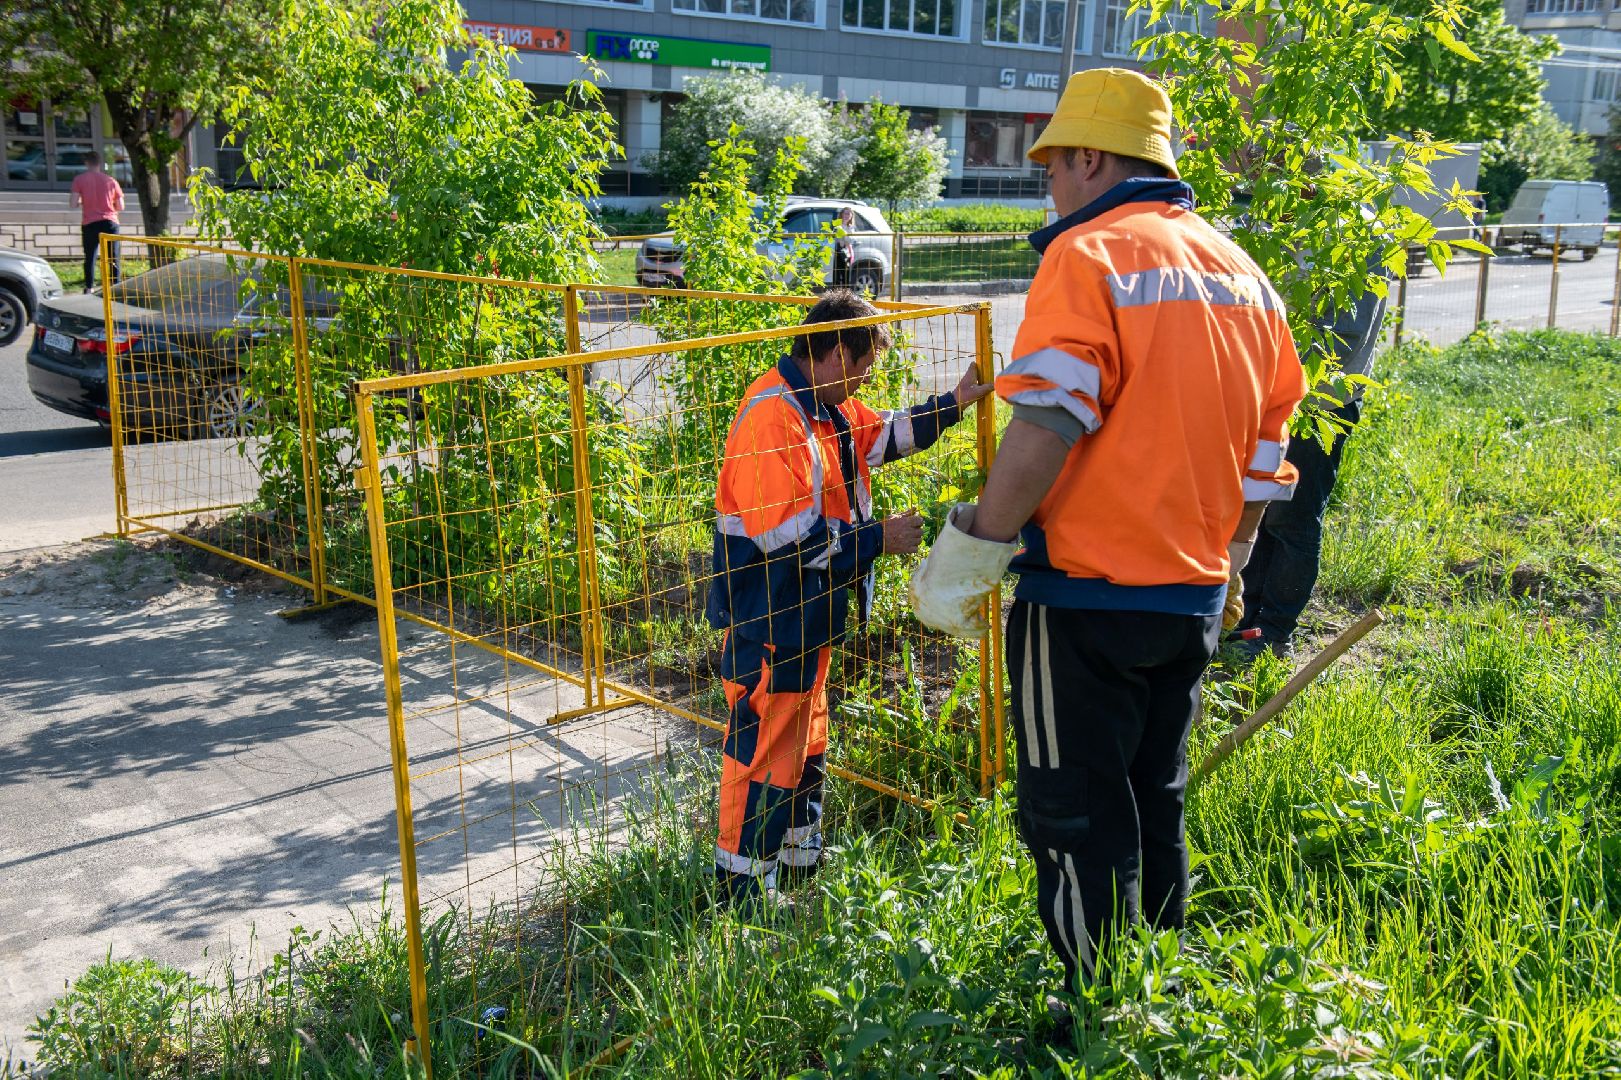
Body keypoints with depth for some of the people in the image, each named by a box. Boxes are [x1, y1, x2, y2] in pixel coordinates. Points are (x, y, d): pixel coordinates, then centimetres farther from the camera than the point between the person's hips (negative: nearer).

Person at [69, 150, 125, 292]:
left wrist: (82, 202, 17)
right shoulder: (111, 181, 8)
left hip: (90, 223, -1)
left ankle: (89, 288, 6)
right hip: (110, 222, 1)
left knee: (90, 257, 9)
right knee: (113, 258, 3)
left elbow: (73, 203, -4)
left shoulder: (79, 179, 2)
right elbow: (120, 207, 7)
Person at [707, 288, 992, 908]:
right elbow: (787, 532, -30)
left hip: (808, 617, 11)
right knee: (766, 751, 0)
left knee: (805, 741, 22)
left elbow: (887, 435, 28)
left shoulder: (830, 408, 8)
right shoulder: (772, 416, -25)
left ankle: (801, 856, 39)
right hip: (767, 622, -11)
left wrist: (955, 404, 22)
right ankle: (743, 885, 14)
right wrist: (878, 539, -21)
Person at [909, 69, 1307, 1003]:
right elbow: (1264, 457, 13)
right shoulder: (1243, 274, 10)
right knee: (1155, 804, 22)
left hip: (1088, 599, -8)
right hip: (1192, 603, 8)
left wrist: (965, 558, -15)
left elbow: (1045, 432, -23)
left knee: (1076, 820, 6)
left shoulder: (1088, 256, -13)